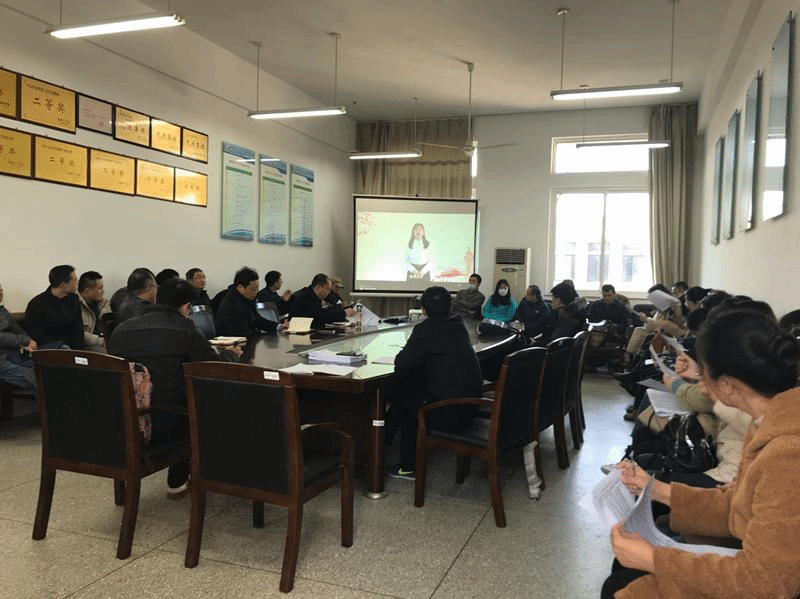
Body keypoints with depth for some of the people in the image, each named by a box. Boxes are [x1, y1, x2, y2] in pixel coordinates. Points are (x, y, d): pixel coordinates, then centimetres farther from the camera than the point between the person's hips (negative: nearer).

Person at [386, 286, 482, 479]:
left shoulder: (426, 328, -14)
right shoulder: (459, 325, 7)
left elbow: (402, 362, -14)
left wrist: (400, 356, 7)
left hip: (450, 413, -7)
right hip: (468, 407, 7)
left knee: (404, 404, 16)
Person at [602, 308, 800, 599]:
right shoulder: (773, 420, -4)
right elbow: (735, 504, 7)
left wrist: (651, 558, -19)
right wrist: (657, 490, 2)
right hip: (759, 567, 8)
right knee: (626, 565, 12)